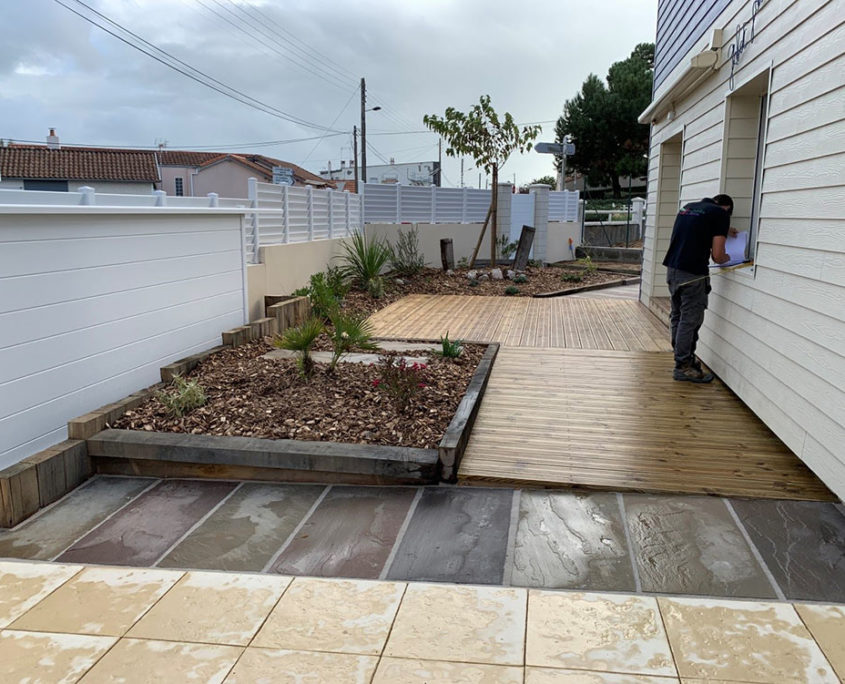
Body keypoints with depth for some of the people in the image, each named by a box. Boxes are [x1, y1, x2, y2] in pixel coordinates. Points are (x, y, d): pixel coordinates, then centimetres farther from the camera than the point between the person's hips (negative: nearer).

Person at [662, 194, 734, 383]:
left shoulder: (688, 207, 18)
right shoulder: (720, 214, -4)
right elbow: (717, 256, -8)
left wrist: (725, 230, 53)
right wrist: (726, 258, 14)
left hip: (672, 268, 8)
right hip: (692, 274, -8)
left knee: (678, 317, 16)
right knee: (690, 320, 1)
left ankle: (682, 358, 27)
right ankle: (683, 367, 7)